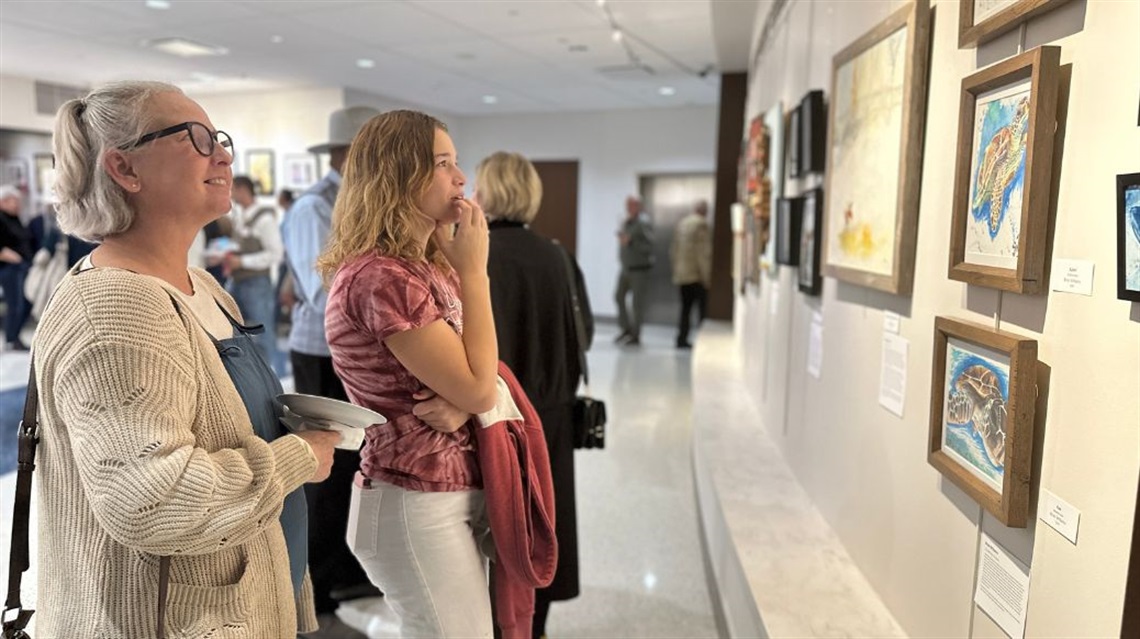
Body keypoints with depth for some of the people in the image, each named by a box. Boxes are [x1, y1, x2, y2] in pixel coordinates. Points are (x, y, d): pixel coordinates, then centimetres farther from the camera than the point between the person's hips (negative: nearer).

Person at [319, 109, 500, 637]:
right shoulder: (381, 277, -22)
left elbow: (482, 376, 9)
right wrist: (474, 270, -17)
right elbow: (477, 390, -22)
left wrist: (461, 399, -15)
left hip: (452, 492, 9)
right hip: (416, 504, -9)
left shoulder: (429, 267, 8)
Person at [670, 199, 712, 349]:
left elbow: (673, 250, 14)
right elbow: (704, 253, -15)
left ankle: (682, 339, 11)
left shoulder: (681, 223, 11)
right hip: (696, 275, -7)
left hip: (681, 274, 7)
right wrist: (707, 276, -11)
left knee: (685, 307, 12)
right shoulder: (701, 224, -11)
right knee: (703, 308, 0)